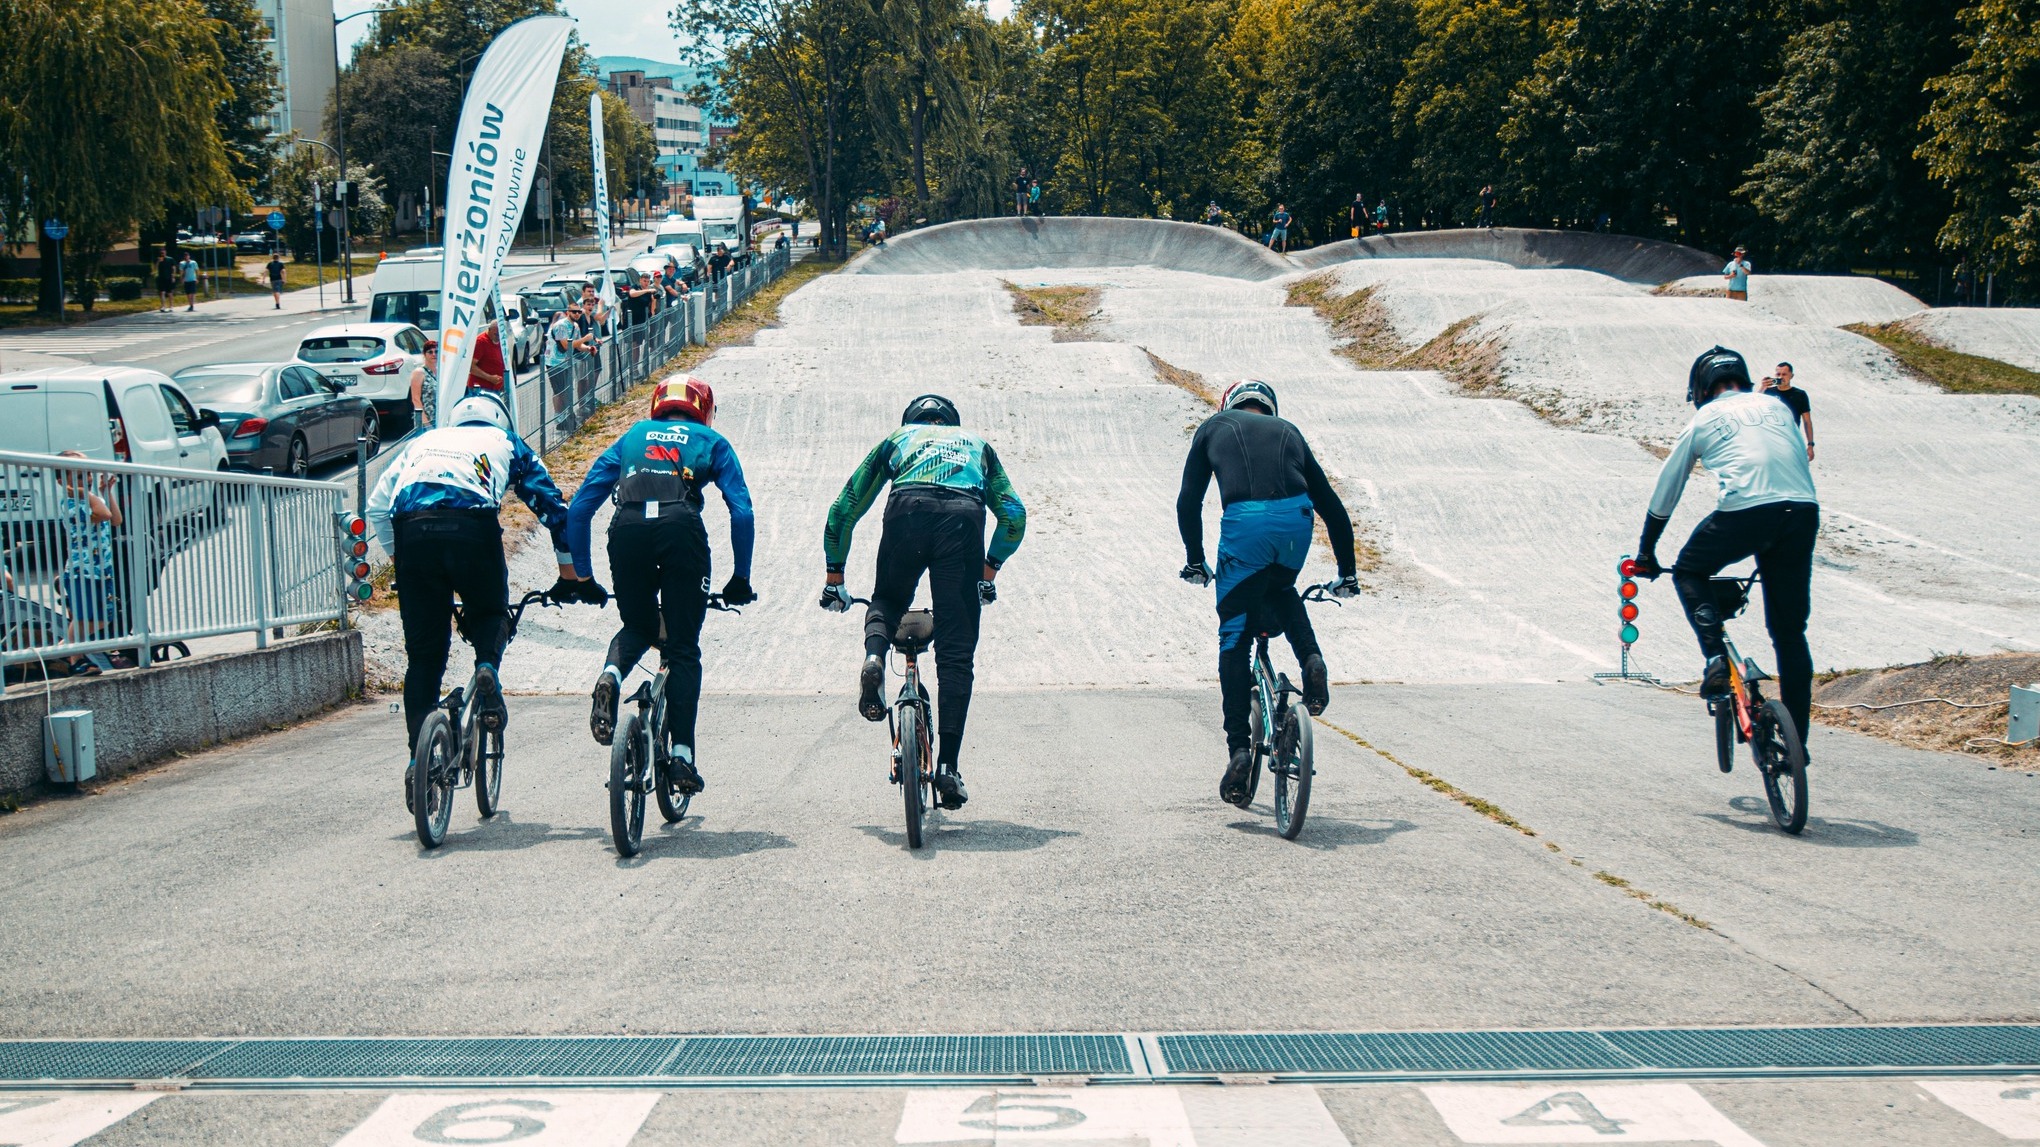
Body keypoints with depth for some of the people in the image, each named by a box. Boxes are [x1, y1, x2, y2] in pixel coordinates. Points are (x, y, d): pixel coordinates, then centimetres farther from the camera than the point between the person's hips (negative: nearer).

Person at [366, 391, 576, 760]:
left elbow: (377, 505, 28)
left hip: (411, 528, 2)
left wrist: (397, 558, 33)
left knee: (423, 653, 9)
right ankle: (487, 666, -9)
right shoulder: (505, 442, 30)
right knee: (489, 613, 22)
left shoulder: (424, 440, 36)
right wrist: (570, 574, 31)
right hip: (472, 525, -2)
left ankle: (419, 755, 4)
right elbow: (553, 507, 25)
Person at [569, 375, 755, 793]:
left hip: (627, 528, 2)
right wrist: (741, 579, 17)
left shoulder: (631, 437, 32)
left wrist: (582, 575, 27)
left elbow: (579, 508, 23)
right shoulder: (711, 441, 28)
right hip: (681, 528, -2)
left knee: (637, 626, 25)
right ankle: (682, 753, 2)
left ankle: (610, 675, -6)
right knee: (683, 648, 8)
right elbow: (742, 512, 13)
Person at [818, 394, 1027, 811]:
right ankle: (948, 768, -3)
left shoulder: (896, 438, 36)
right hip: (963, 516, 0)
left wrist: (834, 575, 42)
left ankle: (874, 657, -7)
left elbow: (842, 511, 33)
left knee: (887, 602, 28)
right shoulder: (977, 443, 39)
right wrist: (989, 570, 39)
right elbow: (1014, 515, 29)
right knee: (956, 652, 3)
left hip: (909, 511, 0)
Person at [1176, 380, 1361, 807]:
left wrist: (1194, 561, 28)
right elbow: (1332, 506, 29)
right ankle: (1311, 659, 8)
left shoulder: (1214, 427, 25)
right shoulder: (1287, 432, 30)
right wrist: (1348, 573, 34)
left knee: (1234, 639, 8)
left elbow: (1188, 502, 18)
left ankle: (1239, 749, 1)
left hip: (1245, 523, -2)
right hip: (1296, 518, 2)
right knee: (1279, 591, 35)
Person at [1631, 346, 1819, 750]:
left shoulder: (1704, 420, 17)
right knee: (1790, 631, 14)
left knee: (1689, 572, 25)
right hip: (1803, 512, 4)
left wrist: (1646, 552, 32)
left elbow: (1665, 492, 22)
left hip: (1746, 512, -4)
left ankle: (1716, 657, 3)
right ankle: (1796, 740, 14)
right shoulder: (1777, 407, 26)